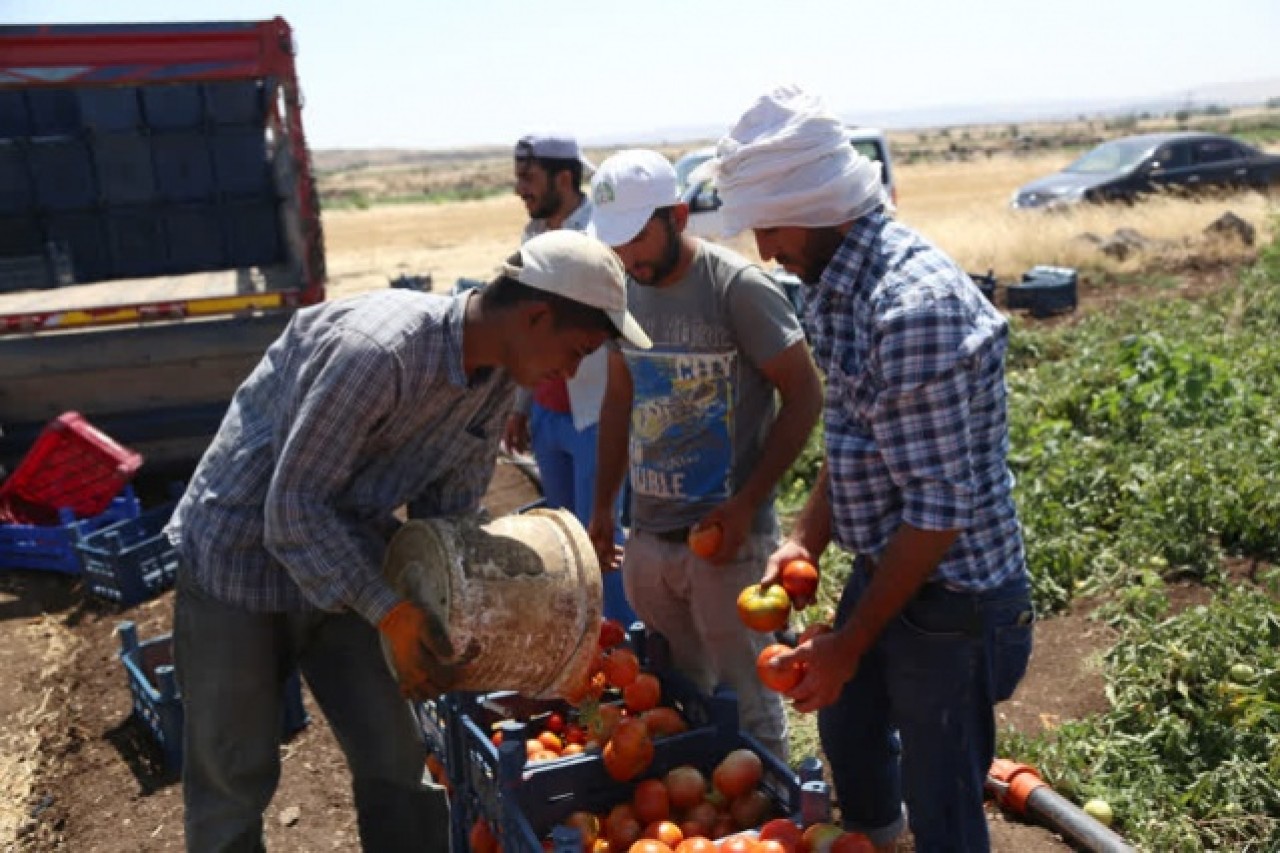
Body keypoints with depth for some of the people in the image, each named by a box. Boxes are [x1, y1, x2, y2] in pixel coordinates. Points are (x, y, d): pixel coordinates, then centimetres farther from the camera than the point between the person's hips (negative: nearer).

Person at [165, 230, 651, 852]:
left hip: (342, 566, 7)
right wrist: (389, 612, -27)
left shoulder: (498, 377, -6)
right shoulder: (376, 349, -32)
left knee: (396, 764, 8)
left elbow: (447, 509, 3)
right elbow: (292, 506, -27)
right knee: (234, 779, 5)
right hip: (241, 562, -6)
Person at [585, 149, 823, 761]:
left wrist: (746, 505, -17)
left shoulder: (738, 287, -14)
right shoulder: (625, 290, 6)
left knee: (745, 702, 6)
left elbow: (804, 395, -12)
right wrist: (603, 506, 15)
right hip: (647, 536, 6)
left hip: (725, 539, -6)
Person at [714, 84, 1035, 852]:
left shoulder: (916, 306, -28)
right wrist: (806, 541, -1)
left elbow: (941, 507, -26)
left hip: (951, 596, -9)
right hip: (884, 568, 9)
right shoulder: (838, 282, 1)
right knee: (848, 727, 28)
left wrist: (849, 644, -19)